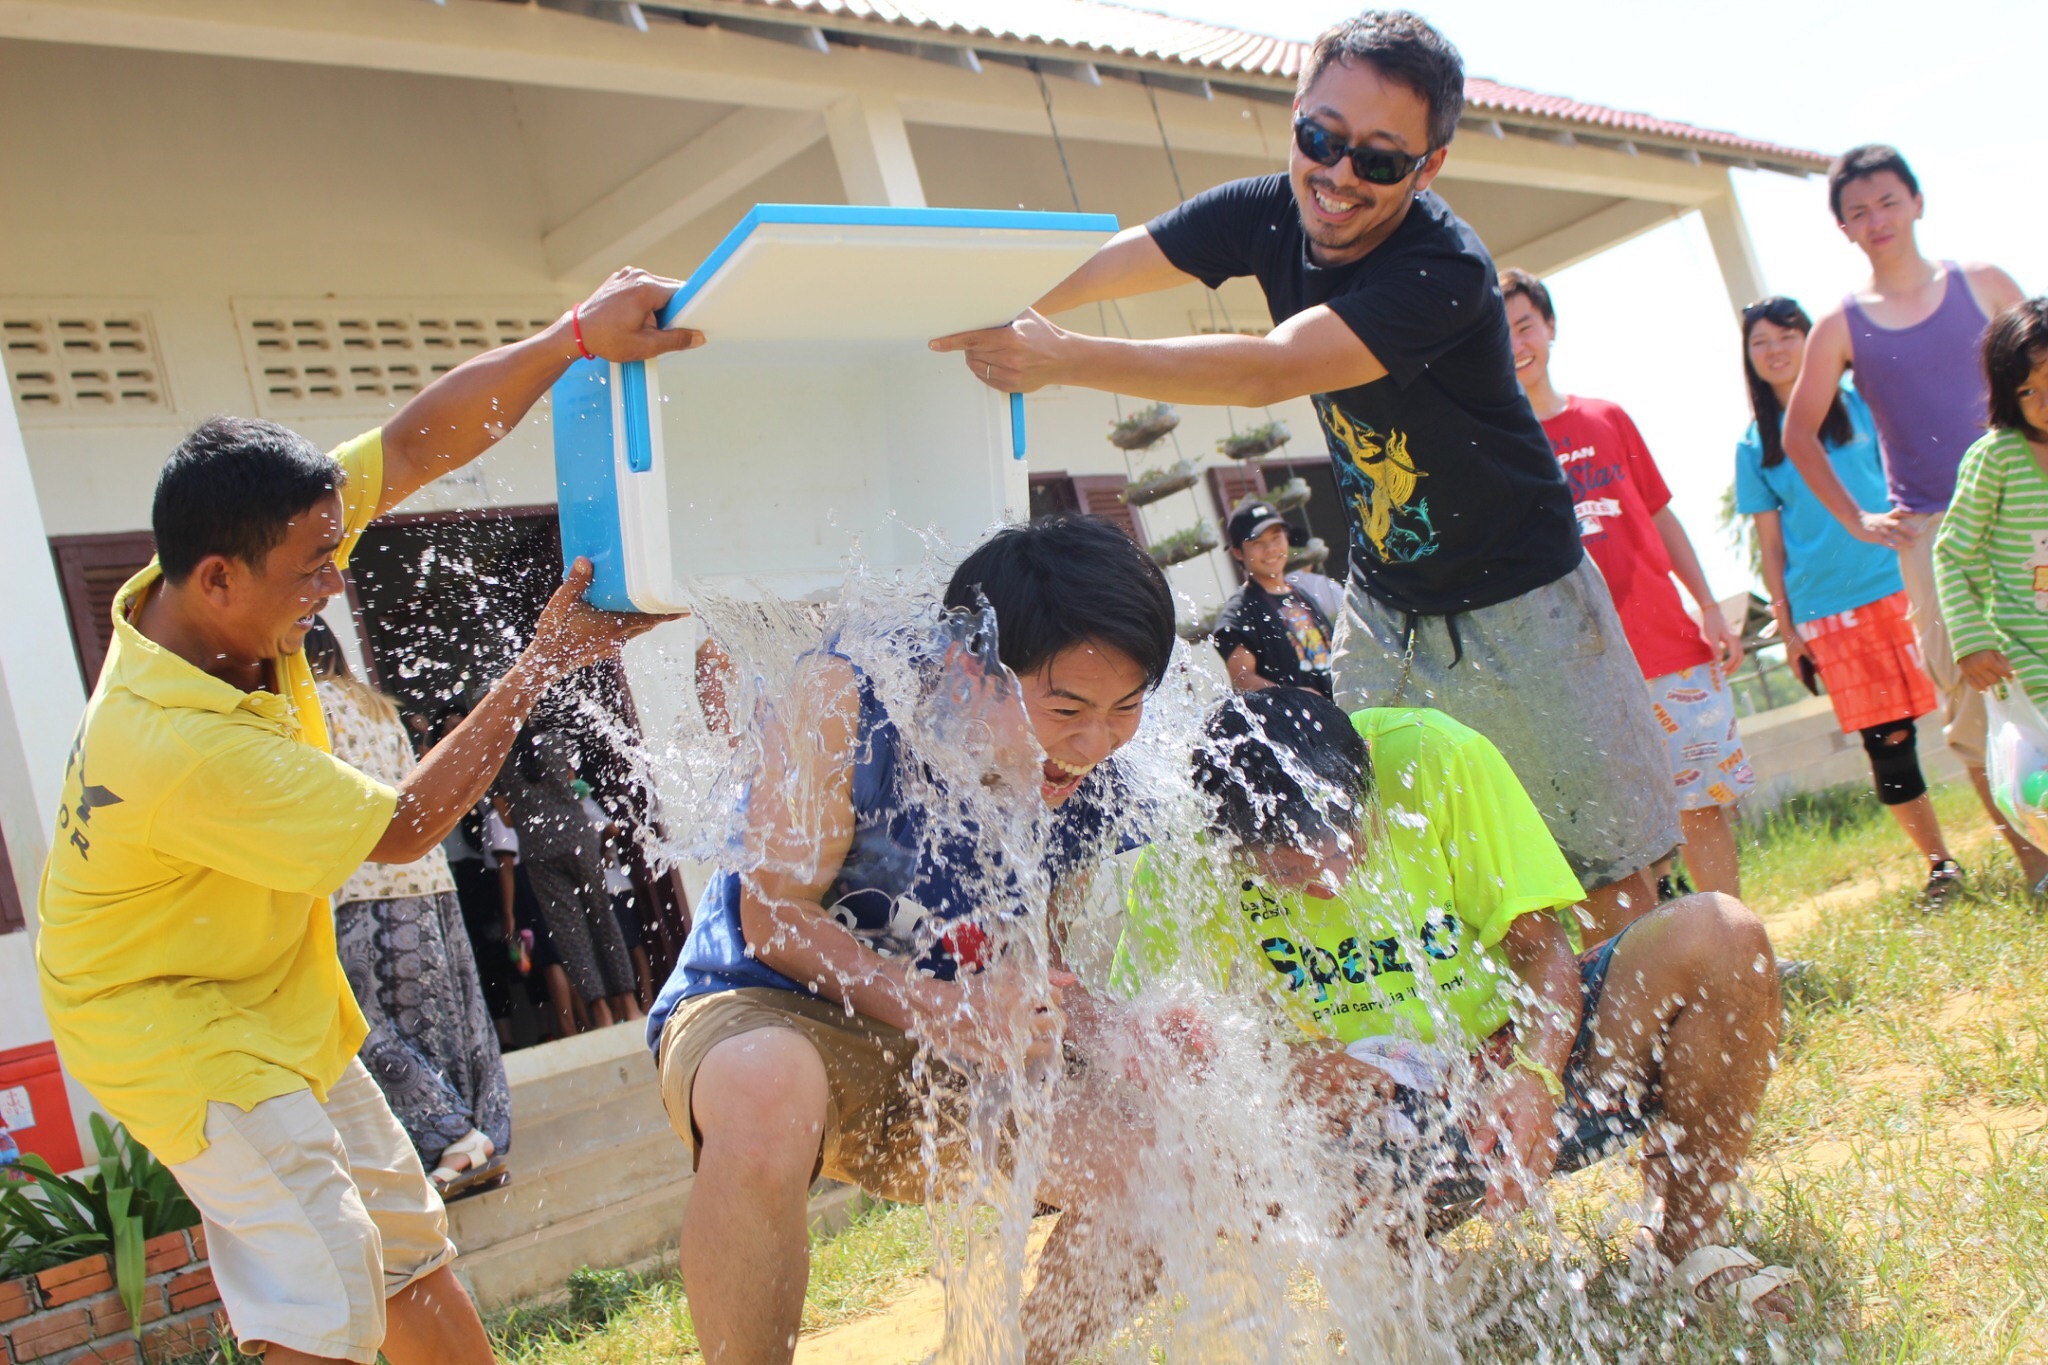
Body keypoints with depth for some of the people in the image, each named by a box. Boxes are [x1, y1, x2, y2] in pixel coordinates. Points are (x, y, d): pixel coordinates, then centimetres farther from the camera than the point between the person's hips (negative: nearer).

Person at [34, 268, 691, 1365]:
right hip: (182, 1032, -9)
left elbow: (417, 446, -15)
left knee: (409, 1250, 17)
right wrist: (540, 668, -20)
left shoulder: (225, 575, -14)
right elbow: (404, 828, -24)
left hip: (276, 1008, 9)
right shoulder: (183, 748, -36)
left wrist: (573, 339, -26)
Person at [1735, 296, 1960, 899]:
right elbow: (1771, 547, 9)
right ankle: (1937, 860, 14)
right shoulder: (1755, 447, 8)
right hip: (1825, 612, 0)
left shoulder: (1861, 405, 9)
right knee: (1886, 739, 1)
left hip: (1898, 587, 0)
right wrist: (1786, 626, 5)